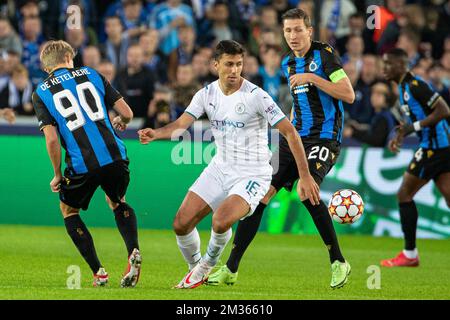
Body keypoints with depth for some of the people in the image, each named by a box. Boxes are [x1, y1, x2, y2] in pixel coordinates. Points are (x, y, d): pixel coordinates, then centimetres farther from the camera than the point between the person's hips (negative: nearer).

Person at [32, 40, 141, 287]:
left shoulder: (41, 93, 6)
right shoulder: (91, 75, 13)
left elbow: (52, 139, -5)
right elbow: (126, 113, 10)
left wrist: (57, 175, 7)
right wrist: (121, 122, 34)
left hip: (82, 164, -3)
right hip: (115, 156, 3)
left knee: (68, 210, 24)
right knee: (117, 203, 30)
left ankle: (98, 272, 12)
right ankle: (133, 251, 3)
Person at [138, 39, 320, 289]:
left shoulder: (255, 95, -17)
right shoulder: (207, 94, 0)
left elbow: (290, 132, -16)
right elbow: (181, 124, -7)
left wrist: (305, 176, -19)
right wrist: (155, 134, -30)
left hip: (252, 175, -5)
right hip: (220, 169, 5)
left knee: (221, 220, -30)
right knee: (181, 224, -3)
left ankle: (208, 264, 2)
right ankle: (196, 270, 25)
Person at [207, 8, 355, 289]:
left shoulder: (324, 54, -7)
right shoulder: (288, 63, 15)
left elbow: (349, 95, -16)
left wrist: (312, 77, -19)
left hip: (324, 137, -7)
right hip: (296, 138, 7)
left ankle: (339, 263, -12)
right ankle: (230, 269, 1)